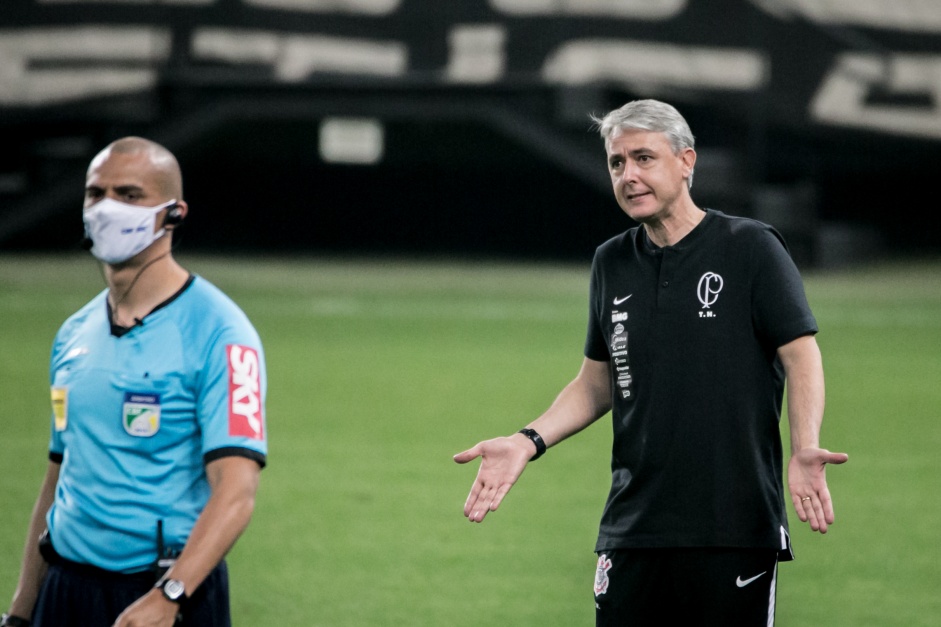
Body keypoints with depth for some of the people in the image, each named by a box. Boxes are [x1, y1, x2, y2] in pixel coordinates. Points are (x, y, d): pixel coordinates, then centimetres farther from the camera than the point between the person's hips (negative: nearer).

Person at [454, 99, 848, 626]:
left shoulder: (752, 248, -3)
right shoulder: (612, 264, 13)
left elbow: (801, 354, -7)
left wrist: (804, 449, -24)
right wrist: (530, 441, 6)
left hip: (737, 528, -4)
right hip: (633, 530, 4)